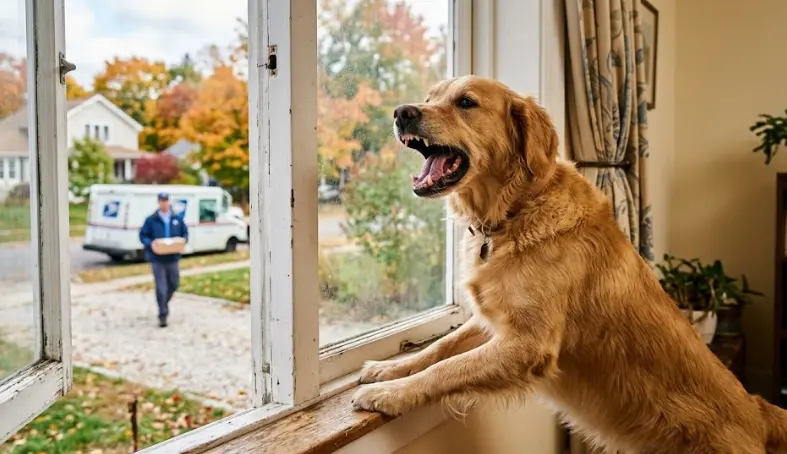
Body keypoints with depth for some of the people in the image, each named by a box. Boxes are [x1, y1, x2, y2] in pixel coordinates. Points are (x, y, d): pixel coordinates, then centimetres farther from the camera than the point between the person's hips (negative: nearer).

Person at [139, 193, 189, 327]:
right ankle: (162, 315, 5)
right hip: (157, 259, -3)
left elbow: (185, 233, 13)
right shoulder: (151, 220, -2)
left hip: (173, 258, 4)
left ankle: (164, 303, 43)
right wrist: (150, 243, -18)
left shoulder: (177, 219, 6)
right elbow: (143, 235, 0)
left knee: (174, 284, 15)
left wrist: (183, 241, -9)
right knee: (161, 288, -4)